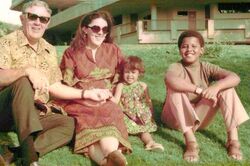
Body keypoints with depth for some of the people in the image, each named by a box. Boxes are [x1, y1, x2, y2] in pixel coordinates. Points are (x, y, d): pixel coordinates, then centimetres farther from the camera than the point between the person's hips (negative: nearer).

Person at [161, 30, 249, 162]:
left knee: (225, 86, -15)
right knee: (175, 87, -31)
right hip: (177, 119, -3)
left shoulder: (207, 68, -4)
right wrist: (200, 90, -45)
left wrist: (216, 87, -41)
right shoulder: (176, 67, -14)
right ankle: (190, 141, -37)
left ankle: (233, 139, -22)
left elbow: (235, 78, -22)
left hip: (199, 117, 3)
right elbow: (170, 80, -41)